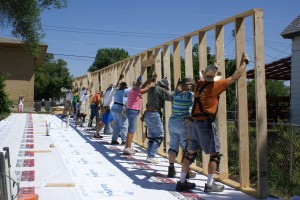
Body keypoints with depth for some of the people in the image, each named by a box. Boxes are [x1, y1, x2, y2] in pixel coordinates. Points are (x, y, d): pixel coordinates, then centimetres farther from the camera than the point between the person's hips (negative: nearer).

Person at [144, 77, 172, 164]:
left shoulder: (151, 89, 12)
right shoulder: (161, 90, -10)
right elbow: (171, 97, -15)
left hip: (147, 114, 9)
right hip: (154, 115, -9)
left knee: (151, 136, 13)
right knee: (159, 136, -4)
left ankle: (149, 156, 9)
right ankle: (151, 156, -10)